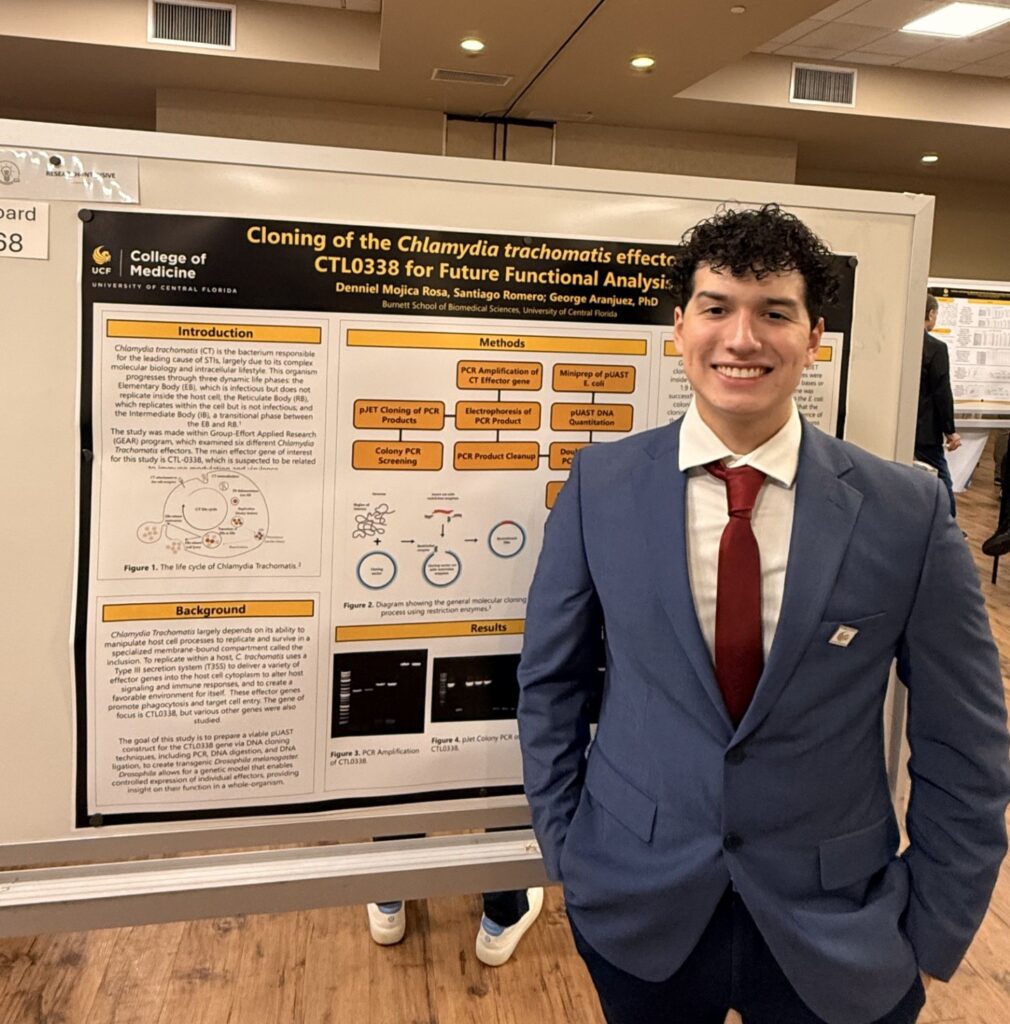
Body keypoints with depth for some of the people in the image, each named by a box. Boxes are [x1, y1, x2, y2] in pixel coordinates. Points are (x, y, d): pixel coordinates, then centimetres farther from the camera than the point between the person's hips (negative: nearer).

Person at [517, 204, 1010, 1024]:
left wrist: (935, 929, -1)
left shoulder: (908, 511, -12)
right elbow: (550, 680, 1)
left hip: (838, 935, 0)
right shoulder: (601, 486, -9)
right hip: (637, 913, 1)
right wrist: (567, 850, 2)